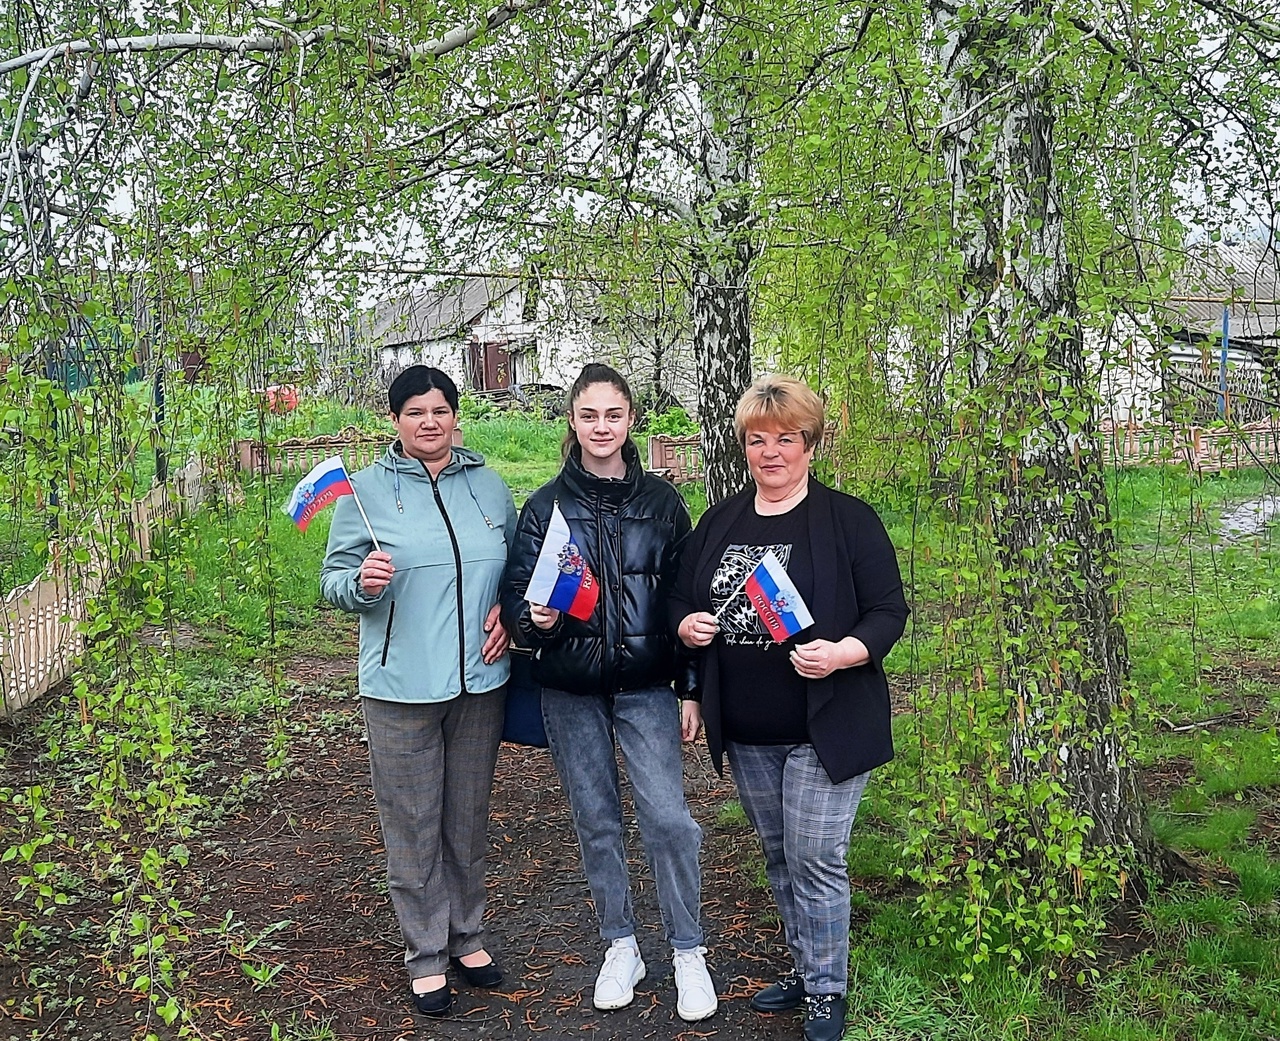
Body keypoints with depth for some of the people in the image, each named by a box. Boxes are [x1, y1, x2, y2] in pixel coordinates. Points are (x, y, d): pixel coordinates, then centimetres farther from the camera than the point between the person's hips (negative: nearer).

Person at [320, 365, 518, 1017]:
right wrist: (363, 583, -23)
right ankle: (425, 953, 22)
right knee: (413, 824, 5)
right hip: (401, 689, -3)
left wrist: (508, 610, -1)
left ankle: (466, 935, 34)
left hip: (479, 679, 3)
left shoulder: (487, 485, 7)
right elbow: (333, 581, -2)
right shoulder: (366, 491, -3)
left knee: (469, 817, 16)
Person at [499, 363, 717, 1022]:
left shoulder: (661, 501, 2)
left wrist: (692, 688, 3)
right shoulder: (546, 505, 1)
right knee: (596, 822, 9)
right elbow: (516, 592, 2)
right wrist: (534, 618, -21)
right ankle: (621, 949, 27)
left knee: (668, 818, -8)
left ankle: (688, 953, 12)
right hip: (571, 692, 1)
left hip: (645, 686, -1)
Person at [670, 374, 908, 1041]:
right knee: (779, 858, 17)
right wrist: (687, 626, -5)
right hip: (746, 733, 6)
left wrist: (842, 653, -25)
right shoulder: (719, 522, 9)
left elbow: (889, 610, -8)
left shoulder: (848, 520, -6)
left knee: (816, 860, -3)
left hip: (824, 728, -5)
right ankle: (804, 971, 33)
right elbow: (681, 599, 17)